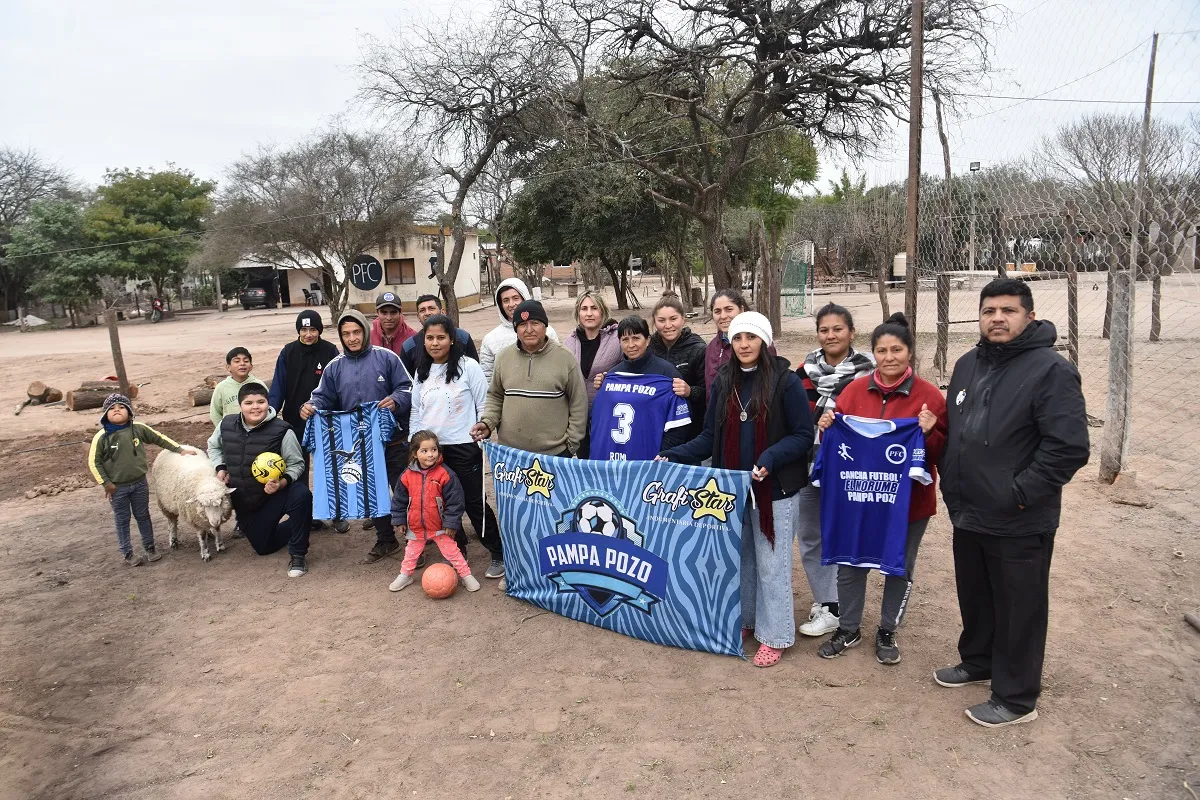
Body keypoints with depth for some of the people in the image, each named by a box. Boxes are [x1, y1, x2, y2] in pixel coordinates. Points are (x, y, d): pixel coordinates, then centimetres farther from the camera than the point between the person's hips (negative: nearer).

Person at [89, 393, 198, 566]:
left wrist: (181, 449, 7)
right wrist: (106, 483, -9)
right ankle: (127, 554, 22)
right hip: (117, 487, -2)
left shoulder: (139, 429, -5)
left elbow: (159, 439, 7)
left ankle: (149, 548, 29)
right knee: (122, 520, 11)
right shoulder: (101, 437, -12)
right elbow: (93, 462, -7)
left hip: (140, 483, 2)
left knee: (143, 516, 15)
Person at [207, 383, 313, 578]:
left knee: (301, 495, -39)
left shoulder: (281, 431, -20)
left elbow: (296, 464, -12)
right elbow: (213, 446, 17)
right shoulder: (226, 425, -6)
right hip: (242, 502, 5)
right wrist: (220, 468, 1)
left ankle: (298, 555, -21)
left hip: (273, 495, -5)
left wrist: (282, 483, -31)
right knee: (264, 547, 13)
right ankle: (288, 525, 46)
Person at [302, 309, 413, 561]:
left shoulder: (386, 357, -4)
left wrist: (396, 400, -26)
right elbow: (323, 398, 6)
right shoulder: (334, 367, 6)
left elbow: (407, 388, -5)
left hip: (392, 438, -4)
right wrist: (311, 407, -15)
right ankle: (385, 539, 29)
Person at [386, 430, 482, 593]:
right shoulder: (407, 476, -9)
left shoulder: (445, 474, -19)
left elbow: (455, 500, -16)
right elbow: (399, 500, 2)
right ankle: (405, 575, 41)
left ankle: (466, 575, 18)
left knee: (451, 551, 5)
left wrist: (451, 523, -16)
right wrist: (399, 520, 3)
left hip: (439, 525, -3)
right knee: (412, 552, 22)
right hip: (415, 526, 3)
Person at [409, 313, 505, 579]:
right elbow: (415, 412, 13)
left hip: (464, 448, -5)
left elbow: (483, 406, -5)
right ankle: (458, 553, 28)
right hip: (431, 449, 5)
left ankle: (499, 554, 17)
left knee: (474, 503, 1)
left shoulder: (468, 366, -8)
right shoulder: (421, 372, 7)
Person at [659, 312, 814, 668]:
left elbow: (804, 435, -11)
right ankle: (743, 620, 34)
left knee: (771, 564, 5)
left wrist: (771, 458, -27)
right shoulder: (723, 381, 4)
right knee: (740, 559, 17)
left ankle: (774, 636, 19)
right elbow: (711, 436, 6)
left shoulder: (785, 381, -11)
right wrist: (674, 456, -6)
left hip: (775, 489, -5)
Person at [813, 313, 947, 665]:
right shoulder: (855, 389, 0)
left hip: (909, 500, -2)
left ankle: (887, 632, 34)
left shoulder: (929, 395, -9)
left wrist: (929, 432, -25)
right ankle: (848, 629, 32)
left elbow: (943, 452, -6)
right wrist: (827, 426, -11)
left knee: (899, 567, 13)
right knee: (850, 563, 11)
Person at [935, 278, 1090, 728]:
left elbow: (1069, 447, -20)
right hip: (968, 517, 7)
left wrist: (1018, 495, -19)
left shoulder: (1051, 371, -14)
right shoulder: (968, 365, 9)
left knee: (1019, 609, 7)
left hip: (1020, 525, -7)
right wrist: (951, 487, 12)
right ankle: (977, 662, 44)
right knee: (974, 599, 22)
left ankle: (1016, 699, 23)